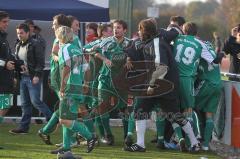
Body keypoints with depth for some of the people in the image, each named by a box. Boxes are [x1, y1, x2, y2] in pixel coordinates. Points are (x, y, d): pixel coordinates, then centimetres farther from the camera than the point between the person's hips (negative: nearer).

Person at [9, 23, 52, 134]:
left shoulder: (35, 45, -10)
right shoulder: (18, 46, 15)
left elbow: (40, 62, -14)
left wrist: (37, 75, -19)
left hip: (33, 78, -8)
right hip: (22, 78, 8)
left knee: (35, 101, -9)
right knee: (25, 103, 9)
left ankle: (52, 119, 6)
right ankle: (24, 127, 11)